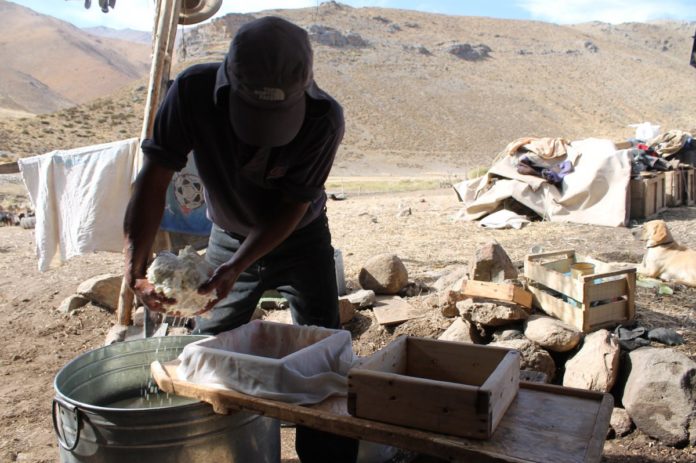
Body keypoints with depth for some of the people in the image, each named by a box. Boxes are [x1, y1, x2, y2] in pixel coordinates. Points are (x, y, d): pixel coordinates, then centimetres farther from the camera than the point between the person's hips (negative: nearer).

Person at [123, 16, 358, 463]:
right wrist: (136, 264, -35)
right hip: (229, 238, 2)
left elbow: (292, 208, -24)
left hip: (300, 239, -1)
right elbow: (154, 179, -24)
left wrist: (236, 268, -34)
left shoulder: (325, 118, -31)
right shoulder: (193, 91, -26)